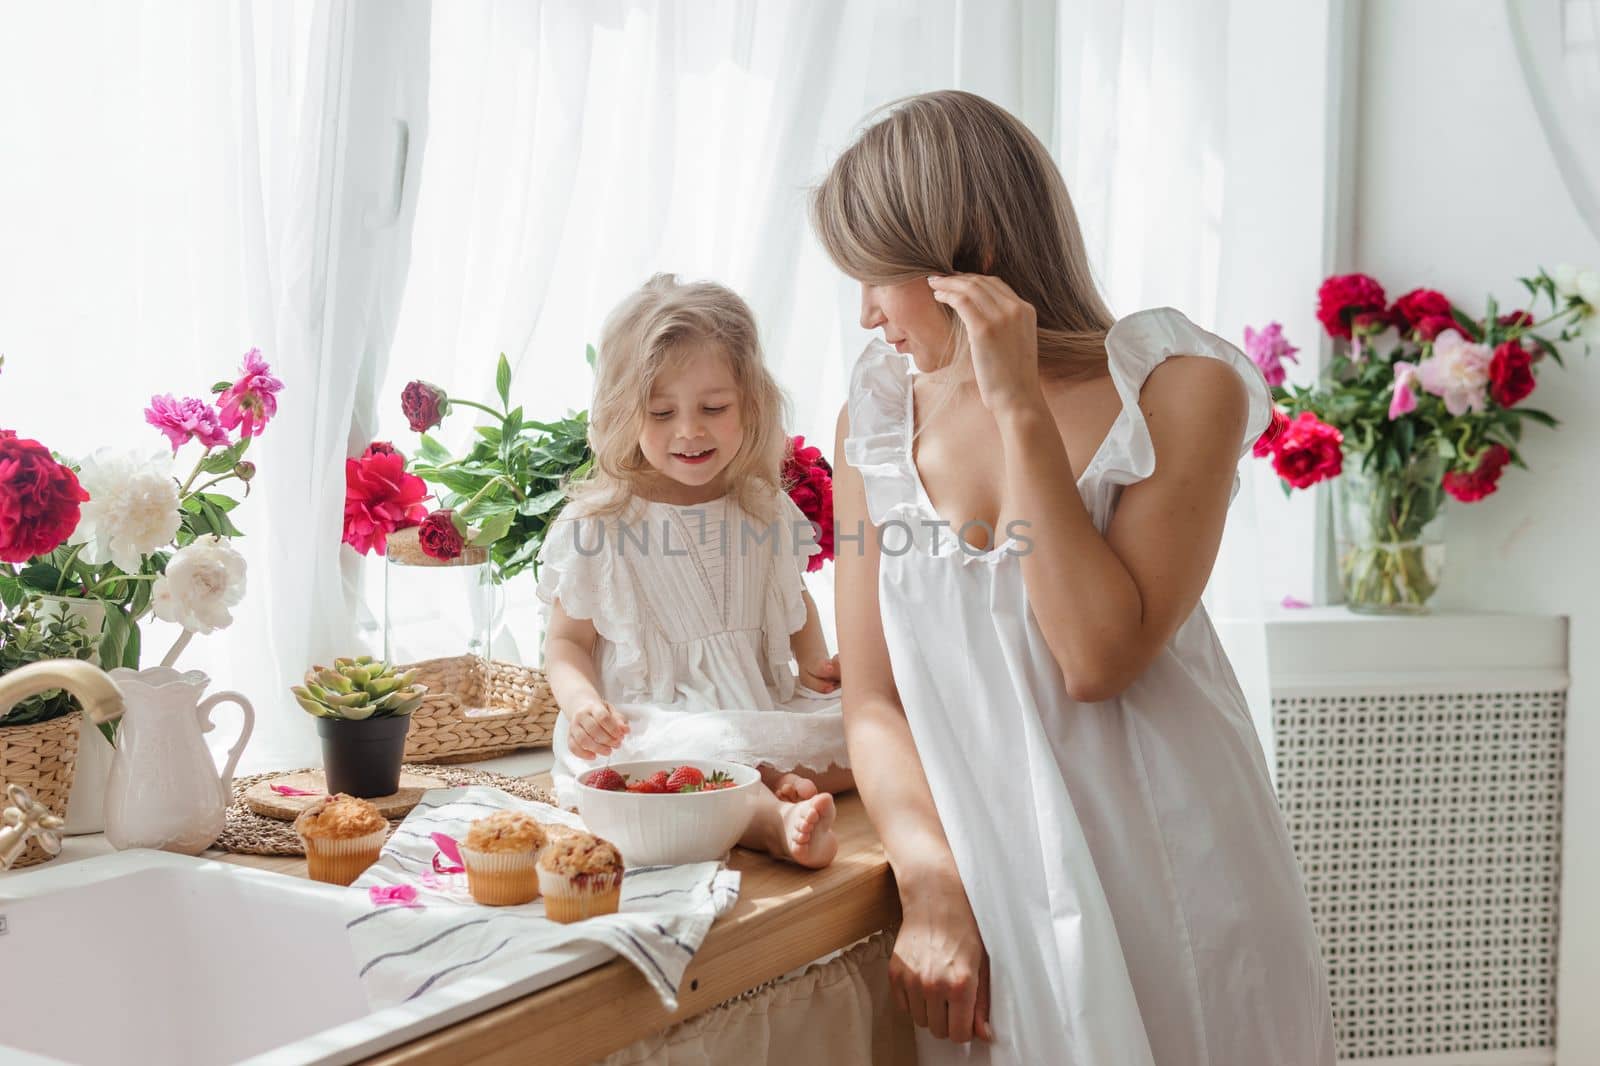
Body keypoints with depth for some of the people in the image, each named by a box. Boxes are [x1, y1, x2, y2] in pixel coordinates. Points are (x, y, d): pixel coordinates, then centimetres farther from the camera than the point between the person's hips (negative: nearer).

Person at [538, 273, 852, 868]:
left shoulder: (767, 510, 8)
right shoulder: (595, 525, -3)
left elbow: (795, 601, 24)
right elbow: (567, 642, 2)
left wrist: (814, 661, 4)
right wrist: (583, 703, -20)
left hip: (762, 717, 5)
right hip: (650, 723, -4)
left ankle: (785, 786, -31)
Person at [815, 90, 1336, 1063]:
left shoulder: (1180, 389, -10)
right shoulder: (878, 416, 0)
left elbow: (1097, 656, -21)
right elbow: (873, 698, -2)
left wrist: (1023, 410, -22)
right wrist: (931, 883, -16)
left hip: (1165, 867, -2)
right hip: (983, 869, 2)